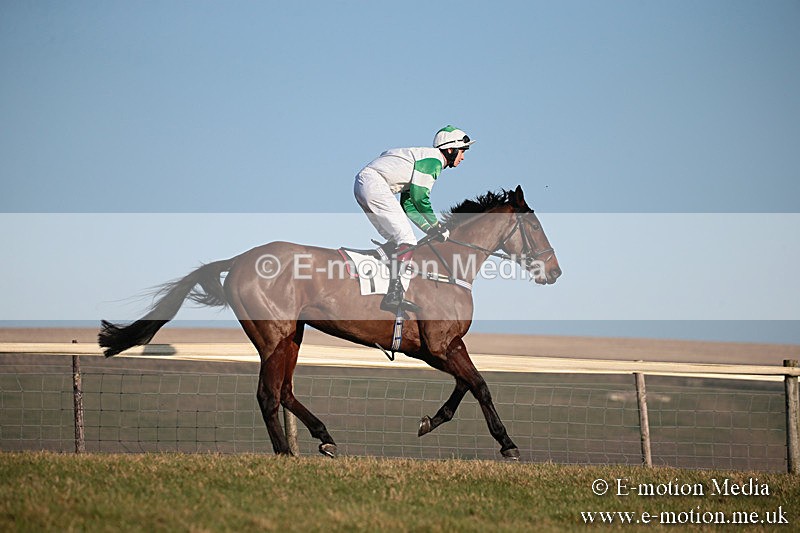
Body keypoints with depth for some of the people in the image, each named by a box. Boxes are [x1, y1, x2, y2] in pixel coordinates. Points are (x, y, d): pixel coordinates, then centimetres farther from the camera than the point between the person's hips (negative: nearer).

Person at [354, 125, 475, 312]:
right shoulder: (434, 160, -6)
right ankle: (393, 295, -23)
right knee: (407, 241, -13)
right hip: (375, 183, -10)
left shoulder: (423, 159, 24)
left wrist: (431, 230, 14)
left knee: (397, 241, 13)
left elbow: (408, 205, 23)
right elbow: (419, 197, -13)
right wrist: (437, 227, -1)